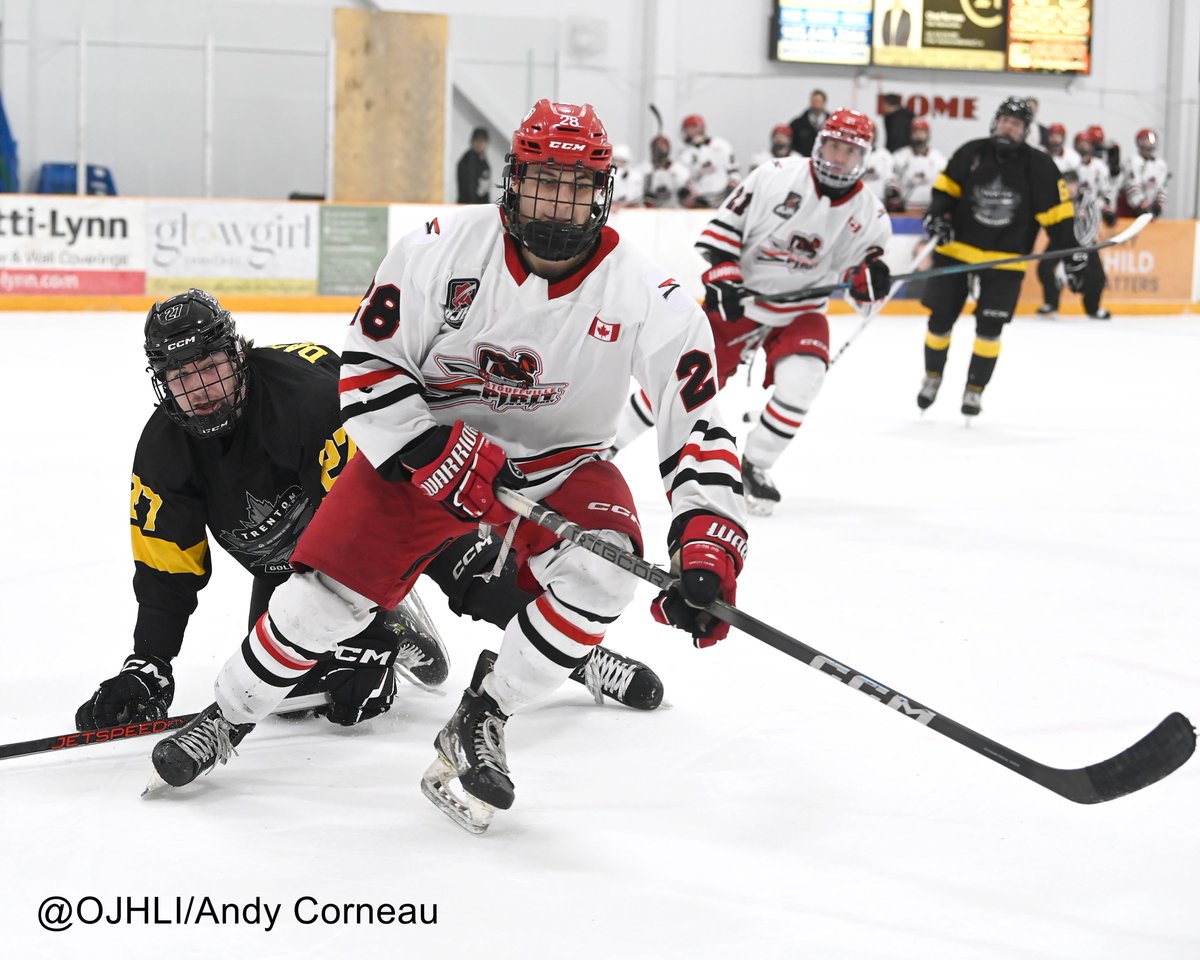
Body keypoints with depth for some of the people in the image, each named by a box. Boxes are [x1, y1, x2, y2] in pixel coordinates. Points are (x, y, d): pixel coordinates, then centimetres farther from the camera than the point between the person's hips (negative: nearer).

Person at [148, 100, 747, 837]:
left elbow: (699, 426, -20)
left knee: (603, 570, -27)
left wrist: (708, 548, -34)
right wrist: (440, 456, -26)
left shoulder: (649, 298, -20)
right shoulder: (443, 250, -20)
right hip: (425, 442, 0)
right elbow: (368, 371, -14)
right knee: (332, 588, -10)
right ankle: (227, 719, 17)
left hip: (559, 463, 1)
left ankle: (478, 725, -9)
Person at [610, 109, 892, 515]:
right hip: (737, 298, -2)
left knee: (800, 381, -24)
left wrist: (871, 279, -24)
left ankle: (754, 466, -2)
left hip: (801, 311, 2)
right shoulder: (778, 176, -13)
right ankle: (609, 441, 16)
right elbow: (725, 222, -7)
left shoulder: (870, 215, -6)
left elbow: (863, 293, -1)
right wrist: (723, 274, -18)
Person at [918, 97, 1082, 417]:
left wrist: (1070, 251, -8)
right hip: (957, 248, 1)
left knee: (989, 328, -5)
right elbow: (946, 186, 5)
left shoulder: (1038, 166, -7)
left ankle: (975, 389, 10)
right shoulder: (971, 153, -4)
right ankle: (933, 375, 29)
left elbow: (1056, 211, -4)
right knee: (940, 318, 5)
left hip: (1005, 260, -1)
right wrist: (937, 215, -13)